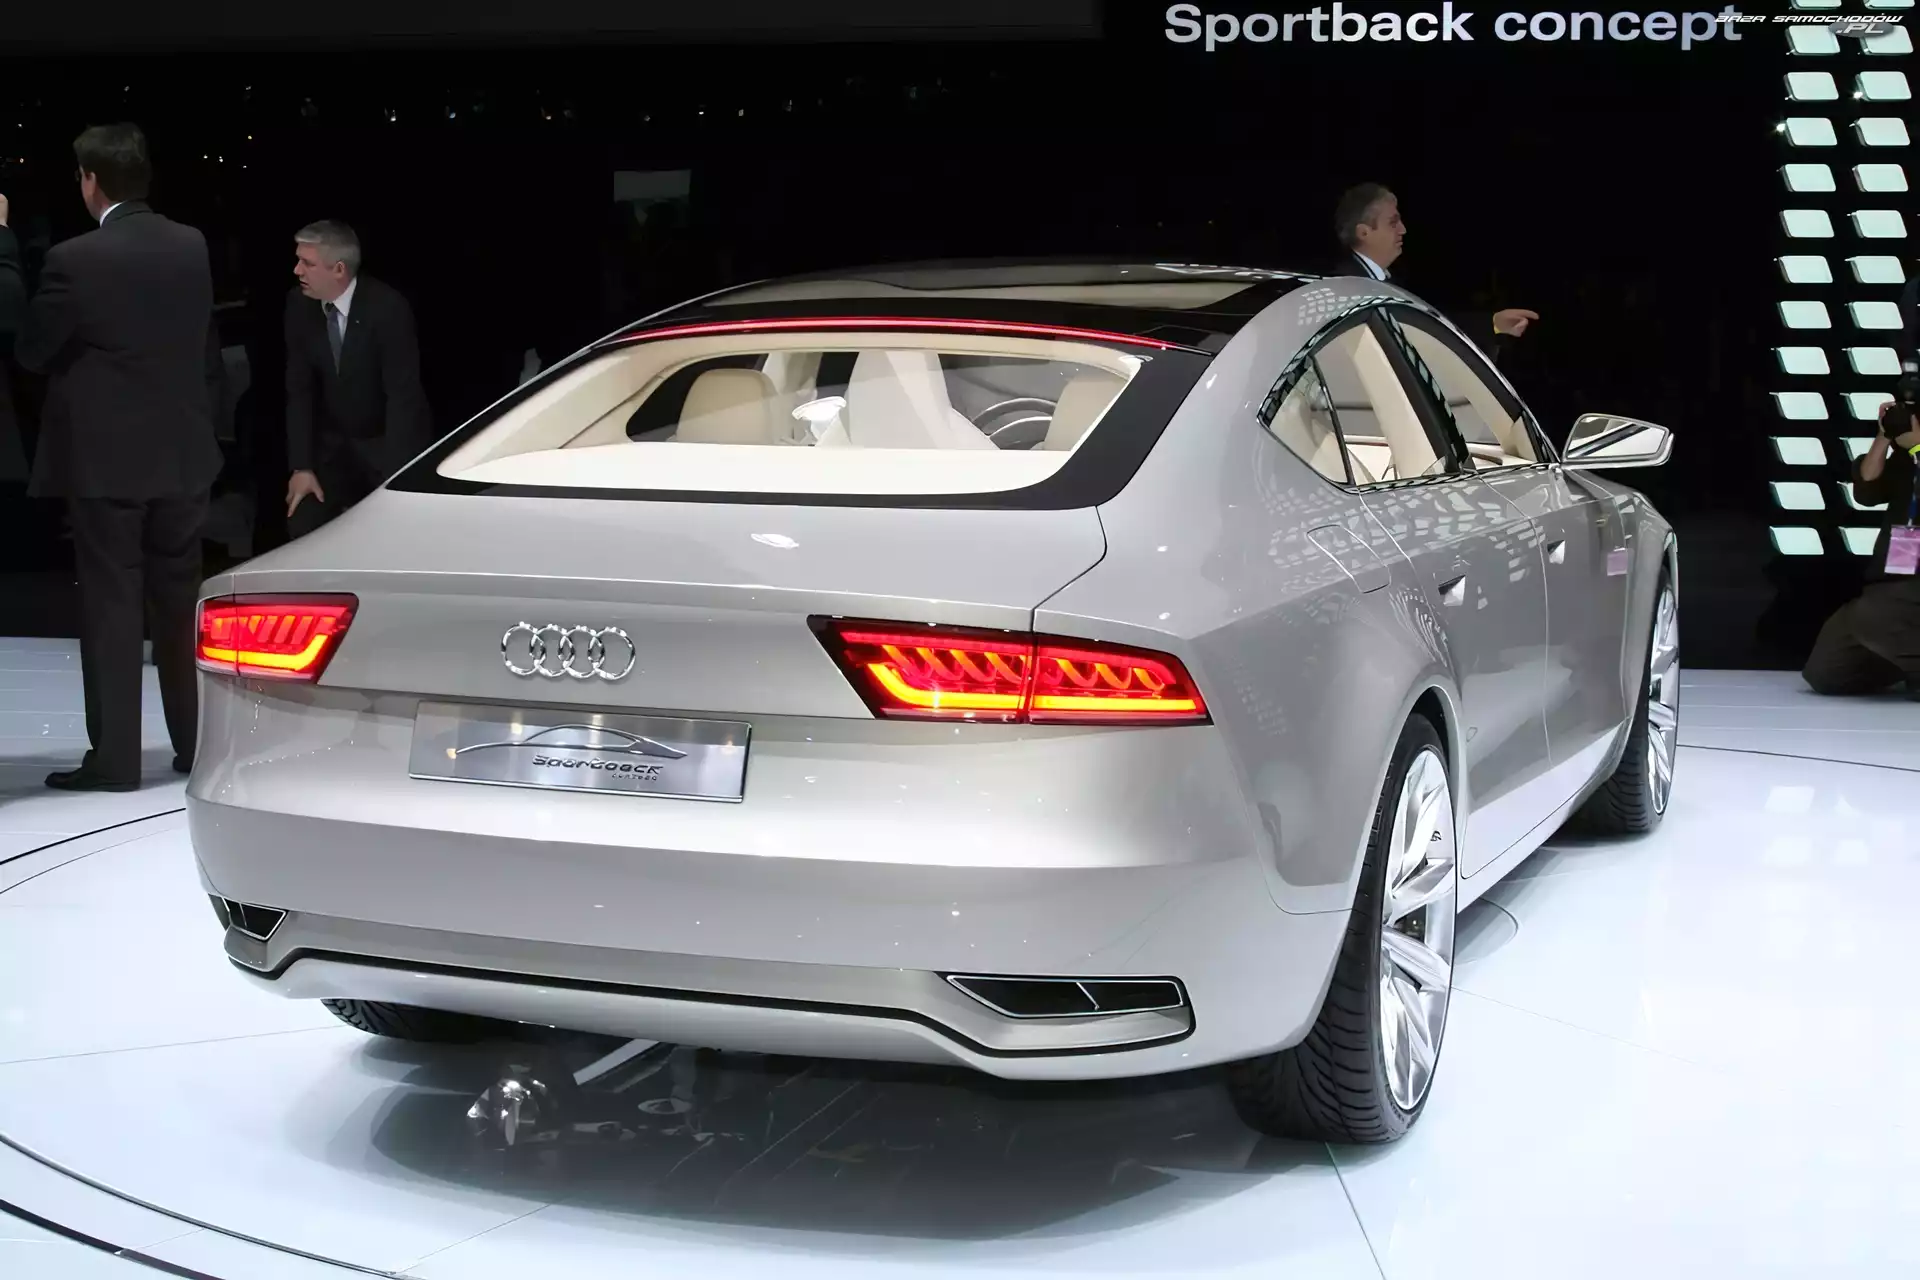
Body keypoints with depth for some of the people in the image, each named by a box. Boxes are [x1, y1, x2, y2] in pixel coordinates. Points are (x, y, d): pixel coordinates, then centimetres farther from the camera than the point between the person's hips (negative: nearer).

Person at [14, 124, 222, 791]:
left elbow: (32, 351, -5)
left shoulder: (75, 259, -15)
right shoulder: (192, 247, 1)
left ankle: (114, 756, 4)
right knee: (180, 600, 13)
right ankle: (196, 742, 20)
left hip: (105, 460, -5)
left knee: (110, 605, 1)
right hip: (183, 455, 5)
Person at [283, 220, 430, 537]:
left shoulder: (387, 307, -23)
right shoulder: (299, 304, -9)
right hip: (333, 444, 4)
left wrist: (392, 480, -29)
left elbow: (403, 394, -24)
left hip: (392, 443, -4)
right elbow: (299, 389, -6)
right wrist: (302, 466, -13)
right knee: (303, 526, -6)